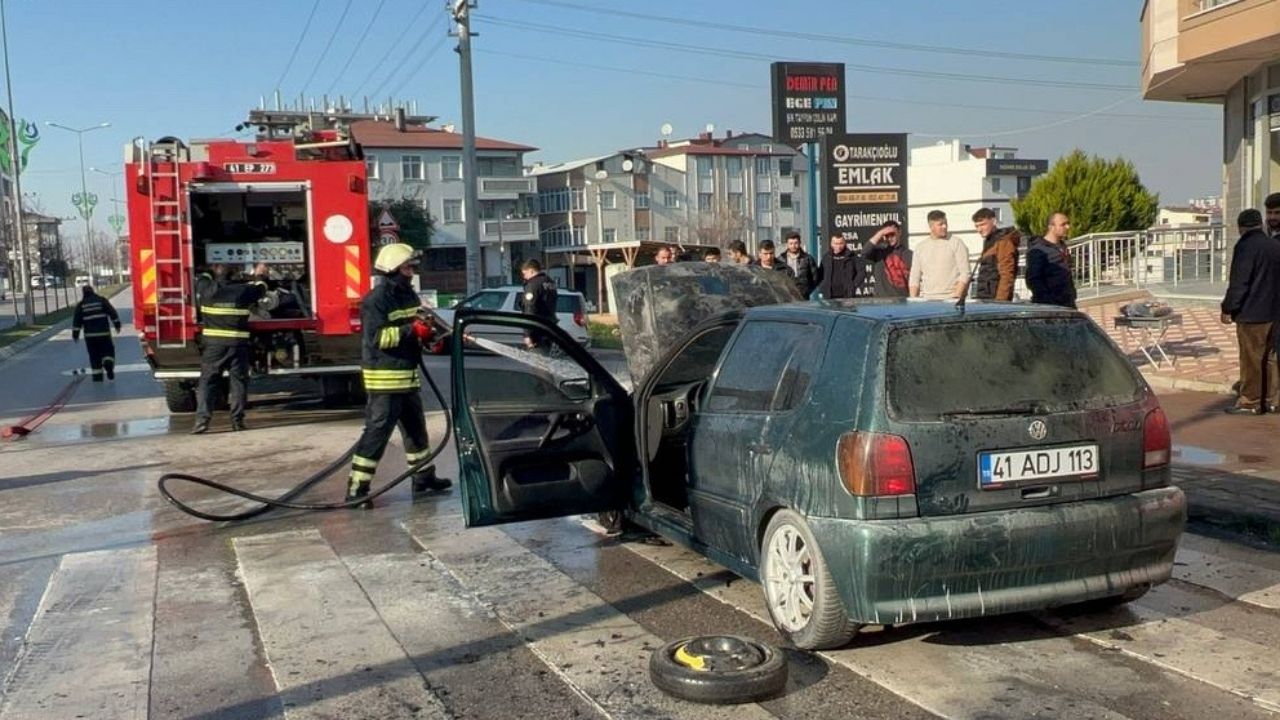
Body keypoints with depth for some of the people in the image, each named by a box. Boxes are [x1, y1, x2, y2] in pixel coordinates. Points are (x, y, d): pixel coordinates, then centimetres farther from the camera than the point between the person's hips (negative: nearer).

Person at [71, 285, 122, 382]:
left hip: (90, 335, 1)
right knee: (108, 350, 11)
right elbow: (112, 313, -1)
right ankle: (108, 364, -18)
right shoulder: (102, 300, 3)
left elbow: (77, 320, 4)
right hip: (104, 332, -1)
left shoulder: (80, 305, 5)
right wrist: (117, 325, 7)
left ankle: (97, 376, 6)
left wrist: (75, 335, 10)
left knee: (94, 355, 8)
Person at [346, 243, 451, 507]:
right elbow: (377, 337, -23)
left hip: (408, 374, 9)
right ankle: (357, 488, -5)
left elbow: (419, 326, 25)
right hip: (384, 377, -9)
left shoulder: (410, 295, 13)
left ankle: (423, 476, 33)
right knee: (377, 430, -9)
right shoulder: (376, 299, -14)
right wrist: (411, 330, -27)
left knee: (416, 427, 19)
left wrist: (429, 334, 3)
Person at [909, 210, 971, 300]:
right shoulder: (920, 247, 12)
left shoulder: (956, 243, 2)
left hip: (950, 299, -3)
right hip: (927, 300, 3)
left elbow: (965, 273, -3)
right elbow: (914, 278, 13)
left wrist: (957, 296, -13)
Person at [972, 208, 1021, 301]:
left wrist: (999, 301, -22)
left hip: (995, 299, -9)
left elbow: (1007, 275, -16)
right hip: (983, 299, 9)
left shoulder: (1003, 241, -8)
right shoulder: (988, 241, 21)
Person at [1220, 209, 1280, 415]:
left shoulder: (1245, 246, -14)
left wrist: (1228, 308, -11)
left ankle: (1250, 402, 2)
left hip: (1251, 314, -8)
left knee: (1251, 360, -3)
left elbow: (1238, 282, -18)